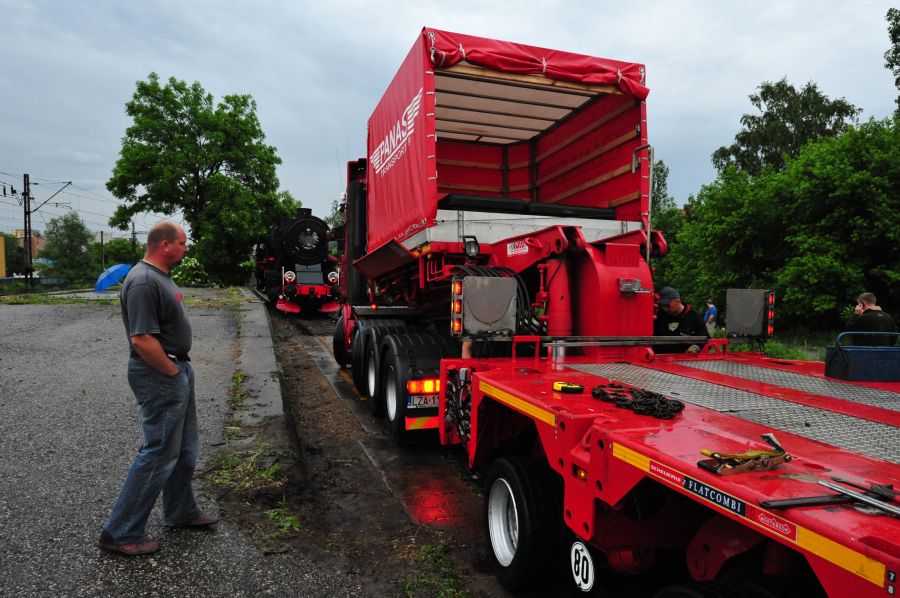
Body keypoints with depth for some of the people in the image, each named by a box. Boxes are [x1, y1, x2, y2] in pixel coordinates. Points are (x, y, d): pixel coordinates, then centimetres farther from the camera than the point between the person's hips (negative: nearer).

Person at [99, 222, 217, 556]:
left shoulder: (160, 277, 11)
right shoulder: (143, 282, -21)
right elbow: (141, 340, -27)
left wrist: (182, 367, 14)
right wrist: (173, 371, -17)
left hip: (177, 370, 10)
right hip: (160, 378, -10)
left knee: (184, 450, 20)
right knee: (159, 454, -1)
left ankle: (181, 513, 35)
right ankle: (120, 534, 12)